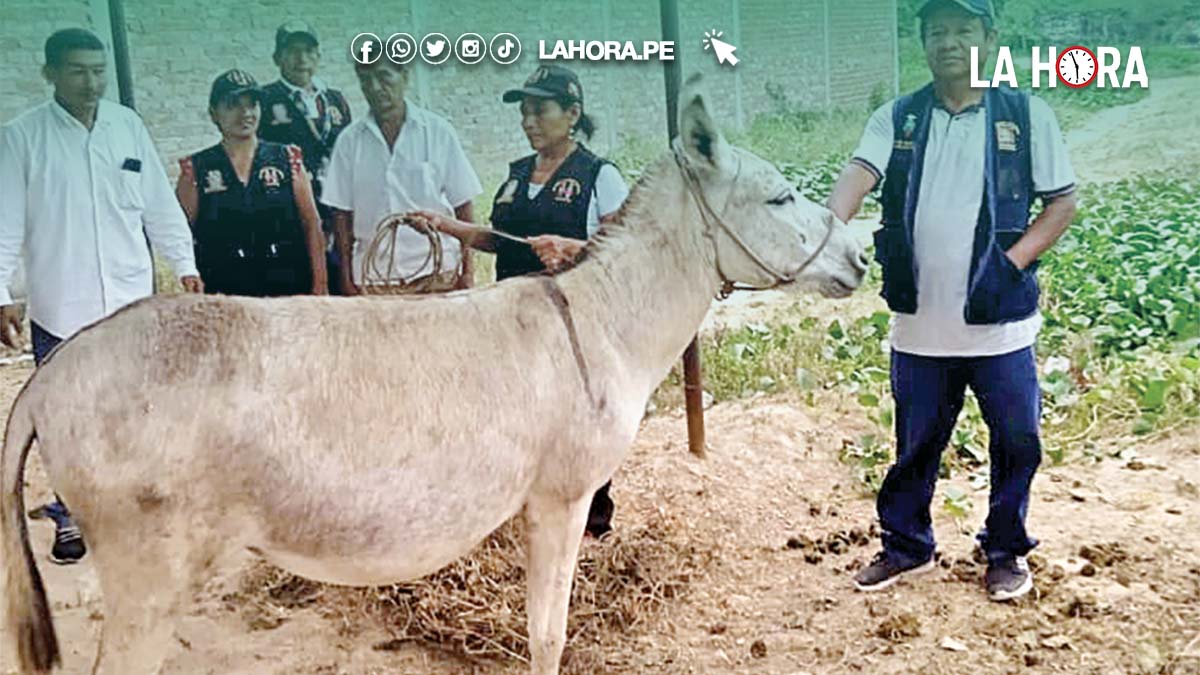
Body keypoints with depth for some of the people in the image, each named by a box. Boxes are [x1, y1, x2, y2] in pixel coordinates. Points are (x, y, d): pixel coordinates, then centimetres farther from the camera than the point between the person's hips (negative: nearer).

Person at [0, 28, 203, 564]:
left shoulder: (128, 126, 2)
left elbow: (160, 205, 6)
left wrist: (185, 266, 4)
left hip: (131, 300, 2)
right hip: (60, 307, -2)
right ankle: (70, 517, 23)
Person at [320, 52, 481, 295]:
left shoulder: (437, 131, 3)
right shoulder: (350, 140, 6)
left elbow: (462, 207, 4)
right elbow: (342, 213, 8)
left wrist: (467, 270, -2)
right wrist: (346, 275, 2)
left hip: (435, 274, -1)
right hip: (372, 275, 1)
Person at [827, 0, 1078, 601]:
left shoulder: (1025, 114, 0)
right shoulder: (896, 119, 3)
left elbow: (1063, 202, 2)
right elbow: (858, 174, -14)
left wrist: (1013, 263, -11)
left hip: (999, 323, -1)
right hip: (919, 324, 1)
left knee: (1017, 441, 10)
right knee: (915, 444, 15)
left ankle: (1006, 551, 33)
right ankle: (906, 546, 35)